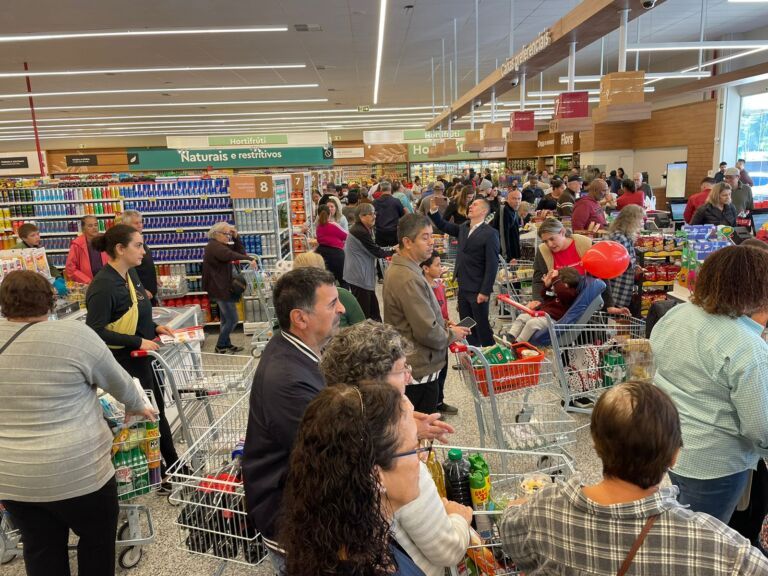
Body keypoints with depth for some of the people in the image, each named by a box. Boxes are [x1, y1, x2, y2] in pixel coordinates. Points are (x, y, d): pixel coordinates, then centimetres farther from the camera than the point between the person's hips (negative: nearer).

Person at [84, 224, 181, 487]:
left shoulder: (131, 274, 4)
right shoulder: (103, 286, -23)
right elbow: (95, 331, -25)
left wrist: (154, 327, 2)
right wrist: (138, 342, -25)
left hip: (140, 359, 9)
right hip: (123, 364, -9)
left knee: (157, 412, 21)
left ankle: (174, 467, 38)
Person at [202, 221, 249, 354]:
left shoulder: (222, 245, 16)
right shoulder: (214, 246, -16)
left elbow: (241, 252, 12)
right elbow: (231, 255, -35)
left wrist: (236, 237, 3)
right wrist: (249, 259, -37)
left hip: (223, 288, 11)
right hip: (220, 289, -11)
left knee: (226, 319, 16)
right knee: (232, 320, -7)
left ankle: (226, 345, 25)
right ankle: (219, 347, 3)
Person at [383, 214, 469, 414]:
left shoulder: (398, 269, 8)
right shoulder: (409, 279, -25)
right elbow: (427, 332, -25)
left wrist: (444, 326, 7)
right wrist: (451, 334, -6)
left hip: (407, 367, 10)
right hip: (420, 370, -10)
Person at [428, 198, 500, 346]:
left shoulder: (490, 234, -12)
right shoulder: (463, 228, 10)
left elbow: (492, 265, -15)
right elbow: (443, 225, 18)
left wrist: (485, 291, -17)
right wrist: (434, 209, 0)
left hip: (478, 291, -7)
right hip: (463, 288, 7)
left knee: (482, 327, 3)